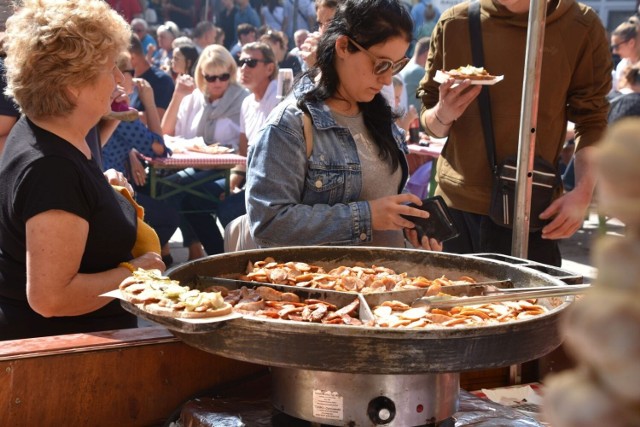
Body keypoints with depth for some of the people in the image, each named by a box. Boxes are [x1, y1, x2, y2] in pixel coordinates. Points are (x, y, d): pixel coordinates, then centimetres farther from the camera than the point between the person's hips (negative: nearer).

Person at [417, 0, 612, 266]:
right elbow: (429, 122, 11)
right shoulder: (454, 23, 3)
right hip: (454, 206, 2)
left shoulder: (582, 27, -2)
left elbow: (592, 123, 1)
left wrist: (583, 192, -13)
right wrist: (443, 115, -12)